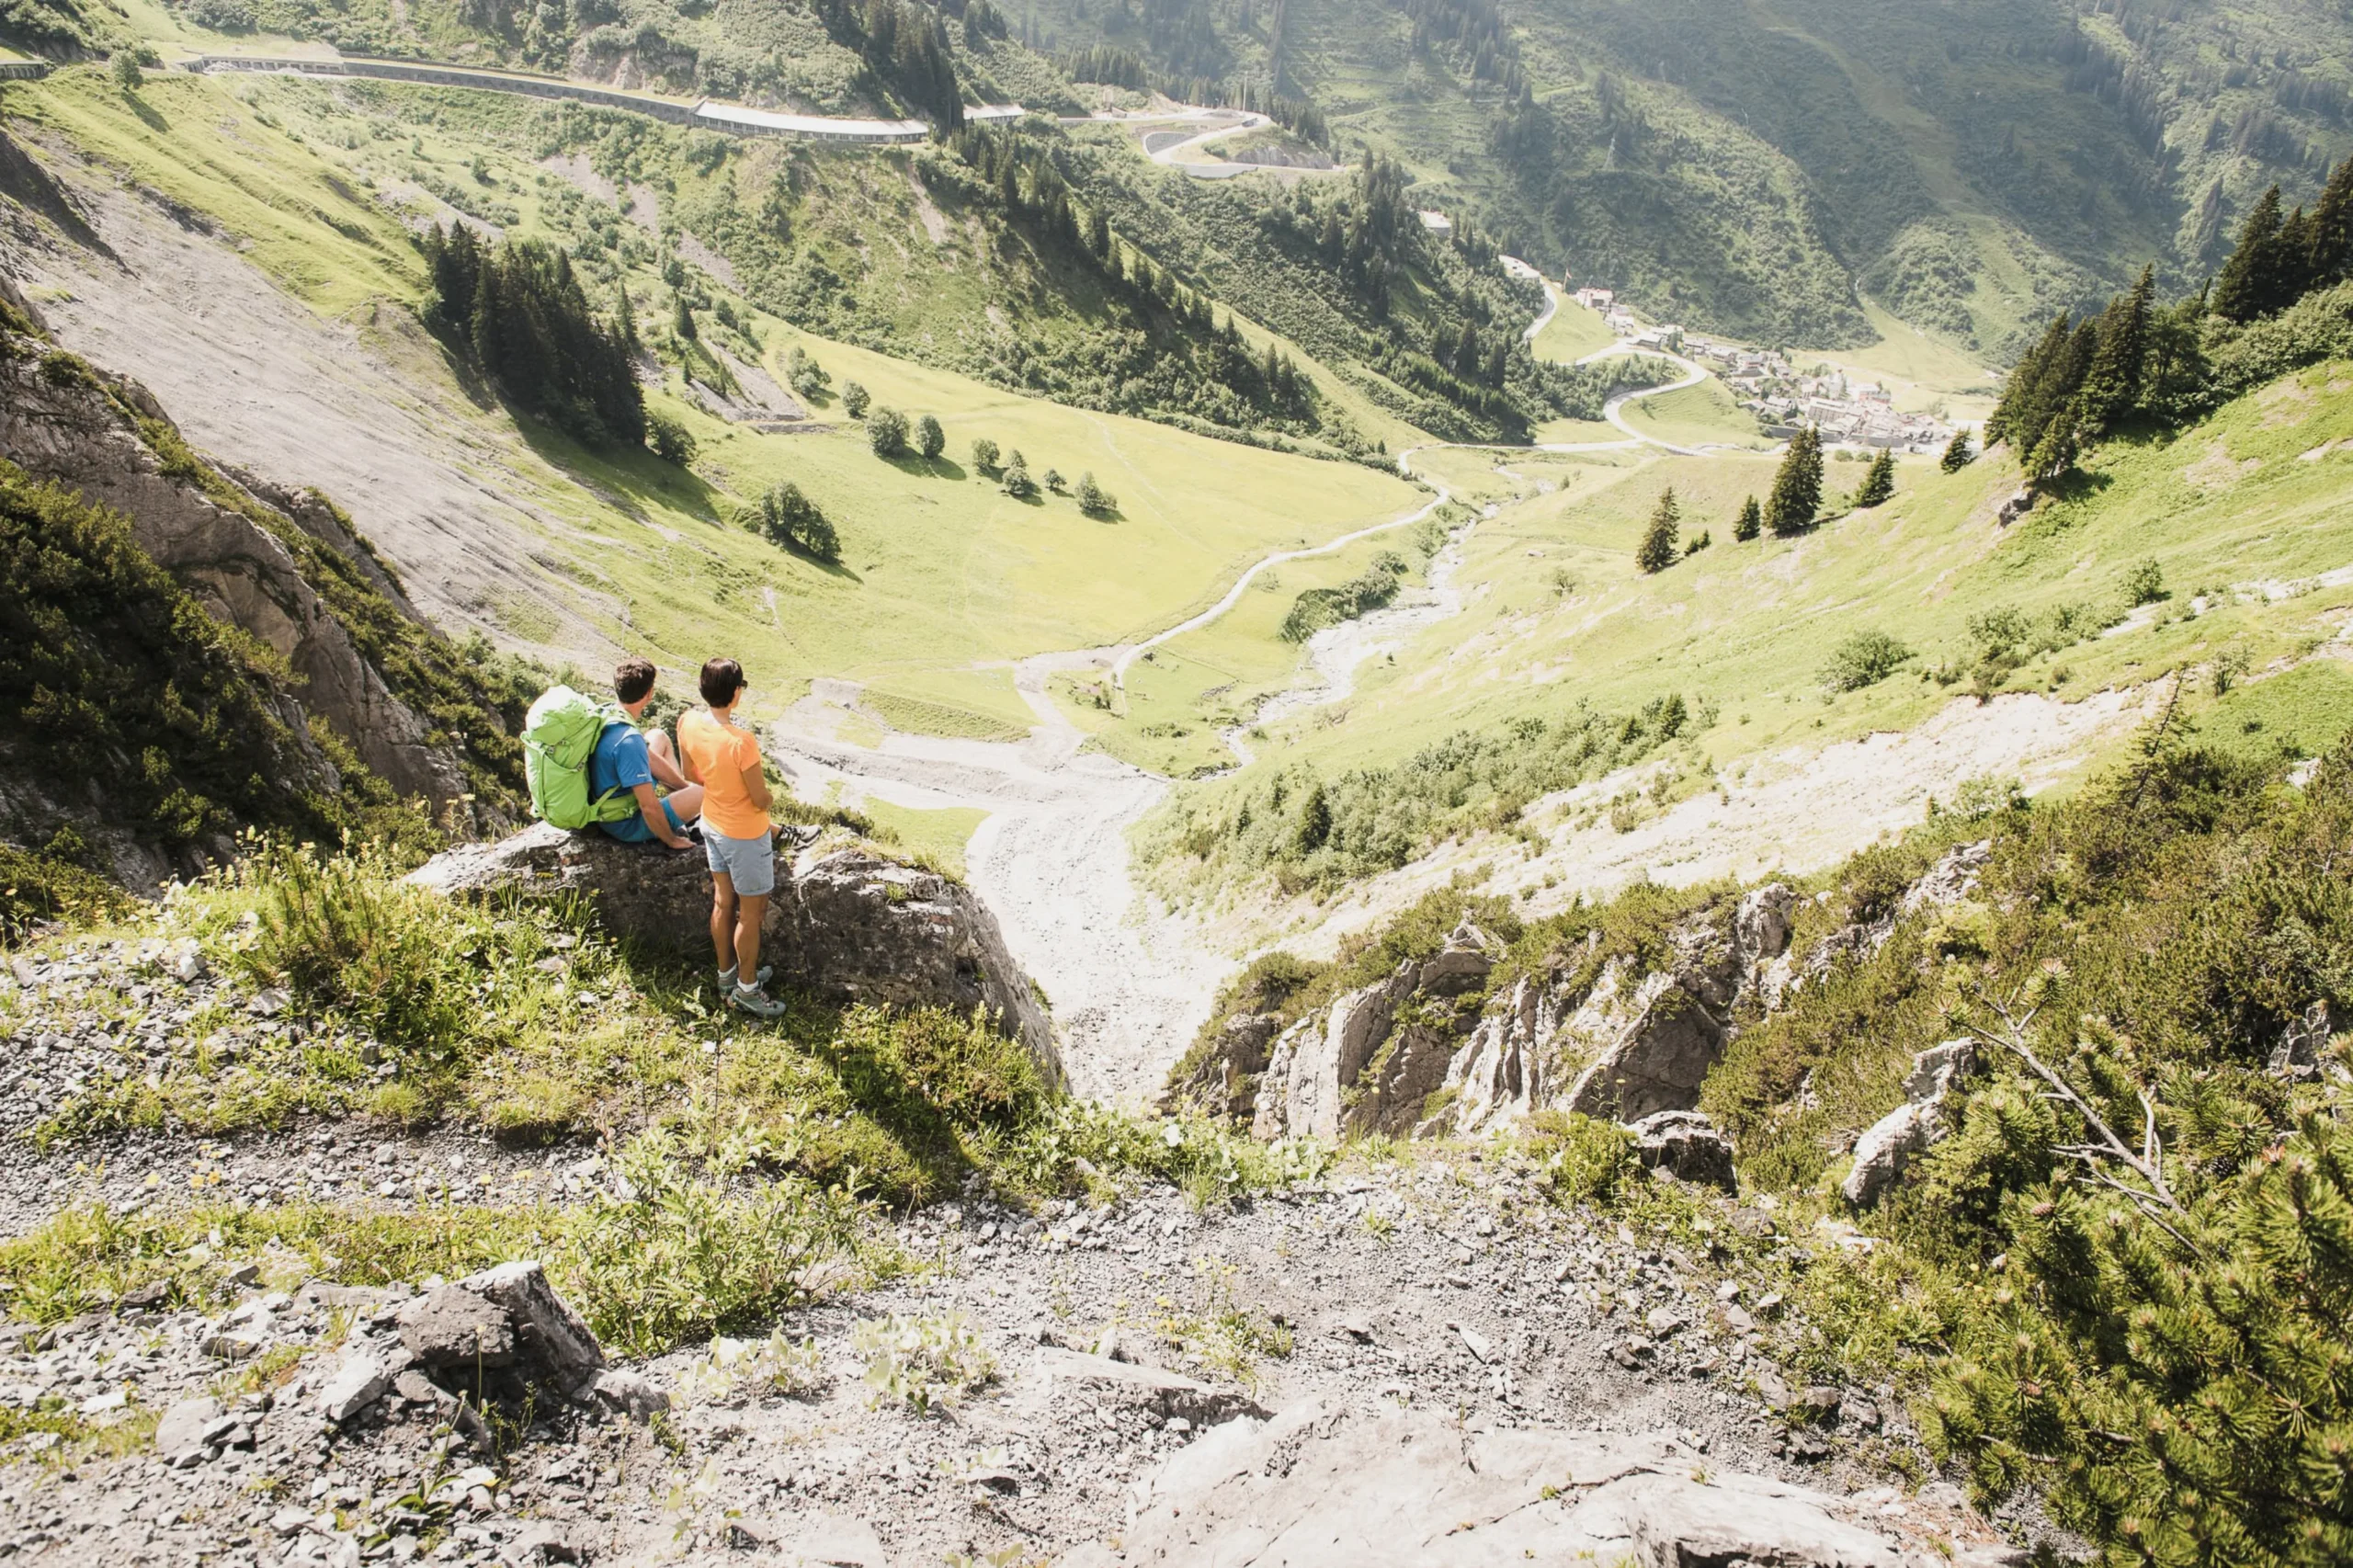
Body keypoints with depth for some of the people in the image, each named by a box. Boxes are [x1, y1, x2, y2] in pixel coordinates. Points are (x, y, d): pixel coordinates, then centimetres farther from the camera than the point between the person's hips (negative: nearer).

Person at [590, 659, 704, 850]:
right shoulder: (629, 741, -34)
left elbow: (648, 757, 7)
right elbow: (649, 807, -32)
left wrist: (685, 785, 14)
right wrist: (672, 840, -15)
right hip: (627, 824, -9)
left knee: (659, 738, 21)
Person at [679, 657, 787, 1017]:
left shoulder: (687, 724, -13)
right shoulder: (741, 741, -34)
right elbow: (761, 800, -23)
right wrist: (767, 797, 0)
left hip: (712, 825, 7)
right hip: (745, 835, -7)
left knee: (723, 903, 23)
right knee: (751, 914, 12)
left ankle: (727, 974, 41)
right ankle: (746, 988, 27)